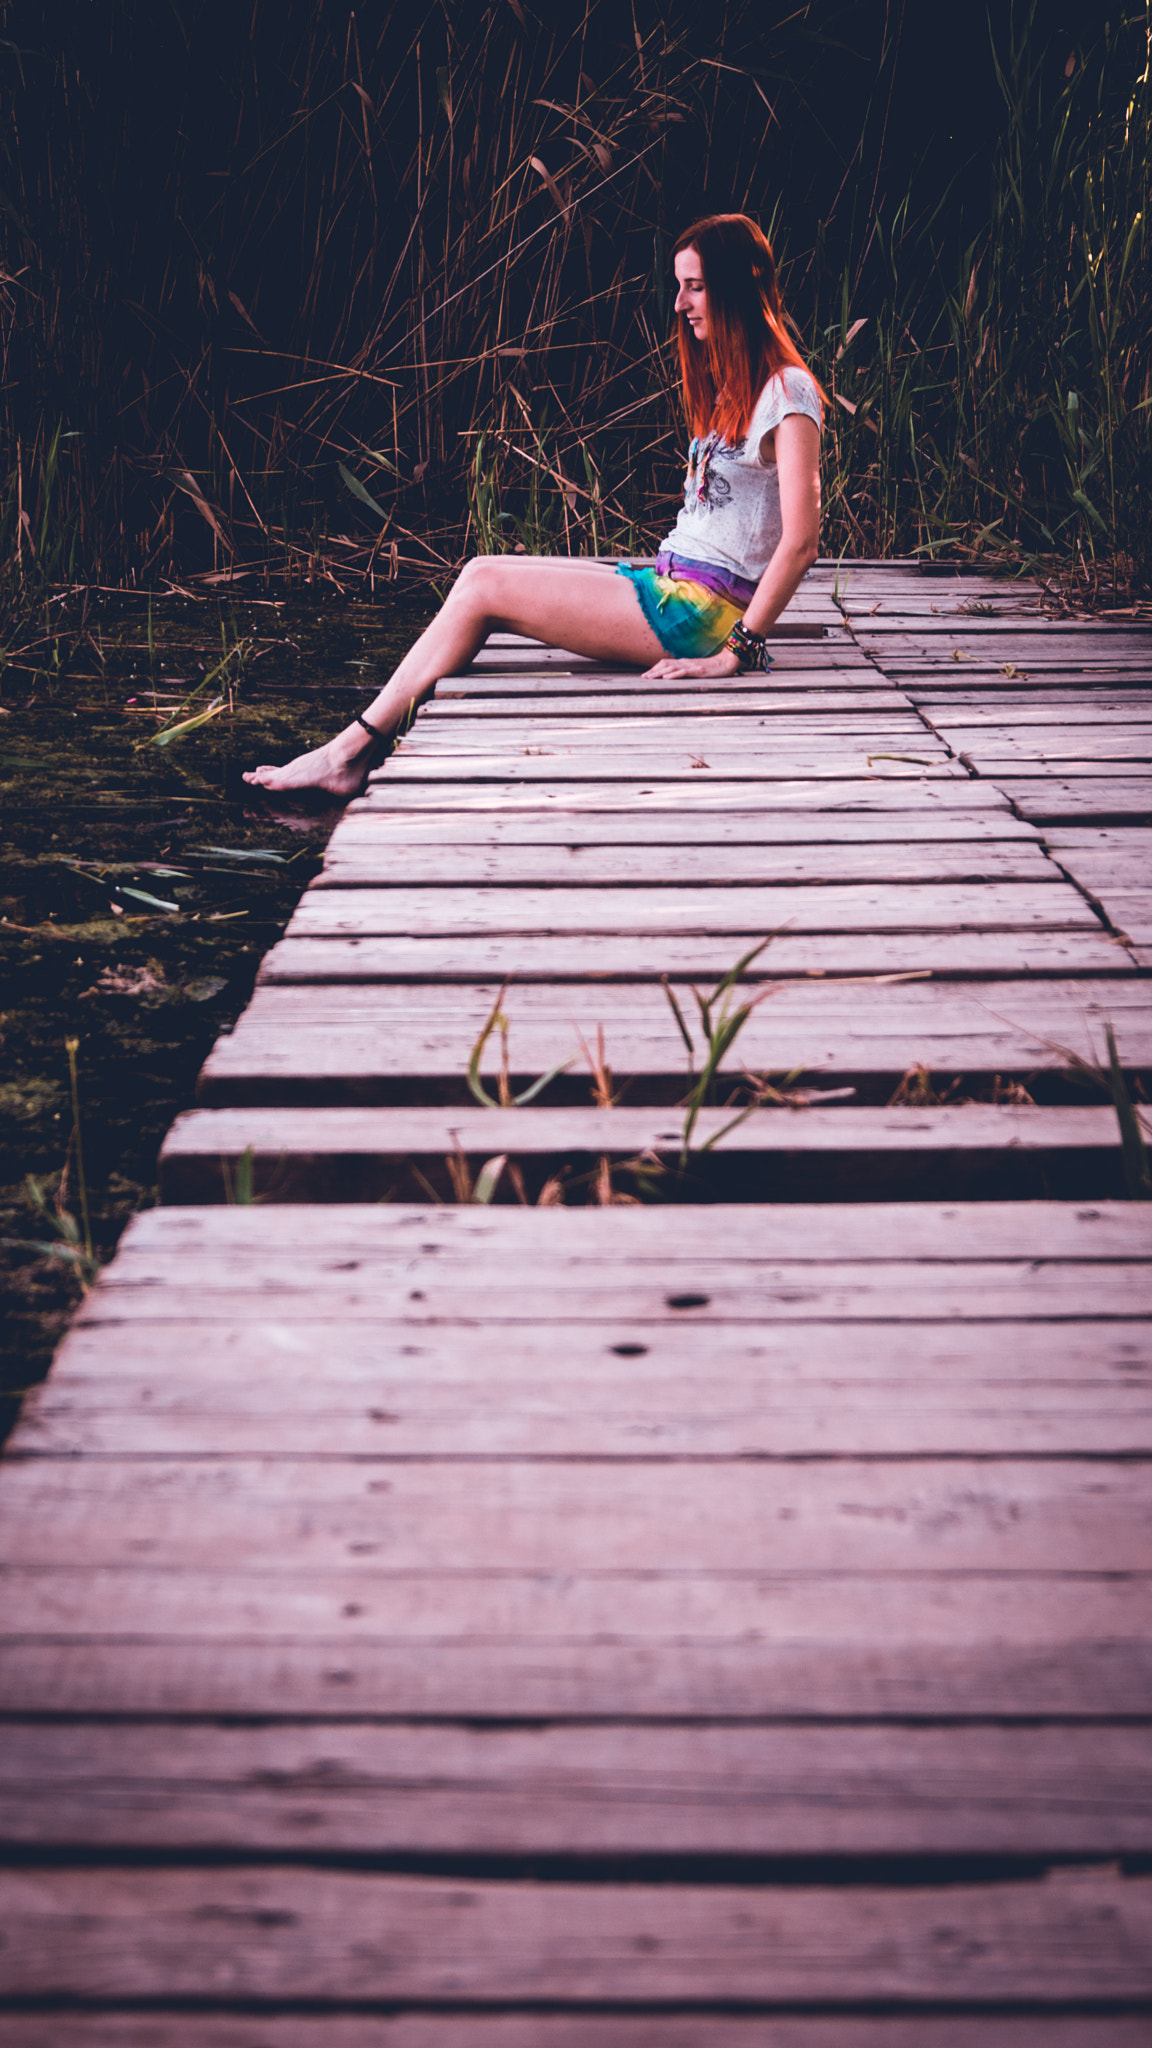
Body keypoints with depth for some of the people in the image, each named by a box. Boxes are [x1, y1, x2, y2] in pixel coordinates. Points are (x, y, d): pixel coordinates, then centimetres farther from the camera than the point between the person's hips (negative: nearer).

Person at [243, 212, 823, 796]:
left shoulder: (788, 393, -13)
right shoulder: (733, 385, 18)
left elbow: (801, 540, -21)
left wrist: (738, 650, -22)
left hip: (700, 611, -9)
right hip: (673, 582, 9)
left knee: (484, 587, -11)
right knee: (481, 570, 1)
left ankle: (350, 752, -5)